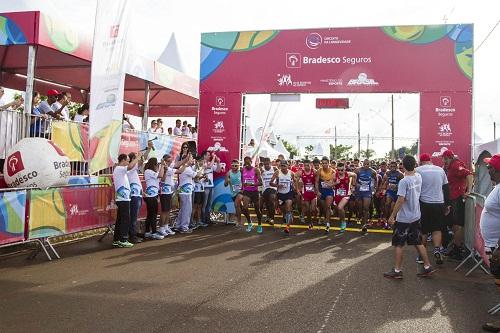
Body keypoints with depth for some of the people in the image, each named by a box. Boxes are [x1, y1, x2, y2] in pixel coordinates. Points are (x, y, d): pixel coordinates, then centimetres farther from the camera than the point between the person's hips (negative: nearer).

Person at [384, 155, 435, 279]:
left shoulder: (404, 181, -20)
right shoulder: (418, 177, 0)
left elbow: (401, 200, -22)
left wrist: (392, 216, -17)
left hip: (403, 218, -7)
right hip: (416, 217, 7)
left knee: (398, 244, 3)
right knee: (418, 243, 17)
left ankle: (397, 270, 8)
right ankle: (427, 267, 21)